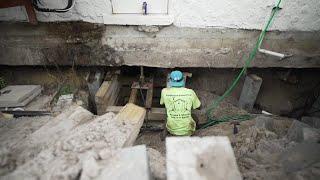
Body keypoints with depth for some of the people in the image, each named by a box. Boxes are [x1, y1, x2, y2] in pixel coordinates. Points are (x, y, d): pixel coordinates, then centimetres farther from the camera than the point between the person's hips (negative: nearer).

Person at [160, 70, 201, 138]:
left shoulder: (165, 91, -13)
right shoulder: (190, 92, -13)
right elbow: (198, 106, 3)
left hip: (172, 129, 1)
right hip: (187, 130, 0)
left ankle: (165, 131, 11)